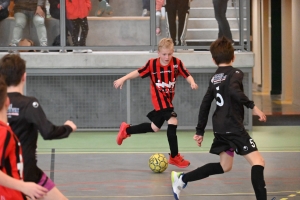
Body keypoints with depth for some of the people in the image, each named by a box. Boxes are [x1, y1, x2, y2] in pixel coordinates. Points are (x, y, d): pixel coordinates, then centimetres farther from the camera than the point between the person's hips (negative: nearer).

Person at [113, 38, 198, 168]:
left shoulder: (177, 63, -9)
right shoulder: (152, 64, -13)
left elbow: (187, 75, -9)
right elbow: (138, 72, -3)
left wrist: (192, 82, -30)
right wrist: (123, 79, -8)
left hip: (168, 100, 5)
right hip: (159, 99, -5)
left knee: (154, 128, 18)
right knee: (172, 122, -21)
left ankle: (126, 130, 40)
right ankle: (174, 157, -11)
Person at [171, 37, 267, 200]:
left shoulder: (214, 78, 16)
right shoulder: (235, 73, -6)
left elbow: (205, 104, 18)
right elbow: (234, 91, -27)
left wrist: (200, 131, 23)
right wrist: (252, 106, -29)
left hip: (220, 128, 8)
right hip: (233, 127, -8)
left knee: (224, 166, 21)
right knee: (258, 162, -11)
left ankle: (182, 179, 23)